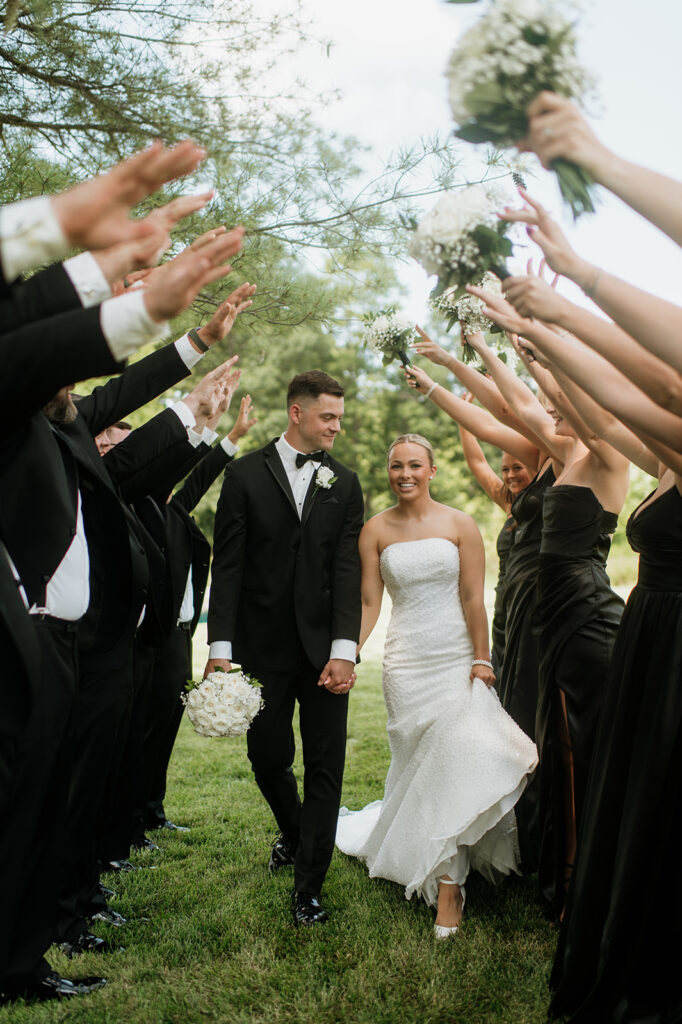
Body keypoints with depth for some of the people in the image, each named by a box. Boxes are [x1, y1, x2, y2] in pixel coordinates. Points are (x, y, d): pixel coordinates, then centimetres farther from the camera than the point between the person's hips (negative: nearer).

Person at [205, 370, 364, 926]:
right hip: (263, 645, -1)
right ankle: (293, 832, 41)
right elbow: (228, 564, -3)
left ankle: (309, 885, 14)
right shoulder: (246, 473, 1)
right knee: (268, 756, 11)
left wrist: (344, 649, -14)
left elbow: (347, 568, -3)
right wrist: (221, 647, -10)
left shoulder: (345, 483, 6)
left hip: (325, 646, 1)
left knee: (326, 765, 2)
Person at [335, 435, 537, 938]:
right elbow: (369, 604, 3)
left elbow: (473, 599, 0)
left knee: (458, 755, -11)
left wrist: (481, 659, -5)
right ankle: (448, 881, 13)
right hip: (407, 661, 1)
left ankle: (447, 884, 3)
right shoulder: (376, 530, 5)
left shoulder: (460, 524, 2)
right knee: (421, 761, 1)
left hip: (458, 658, -1)